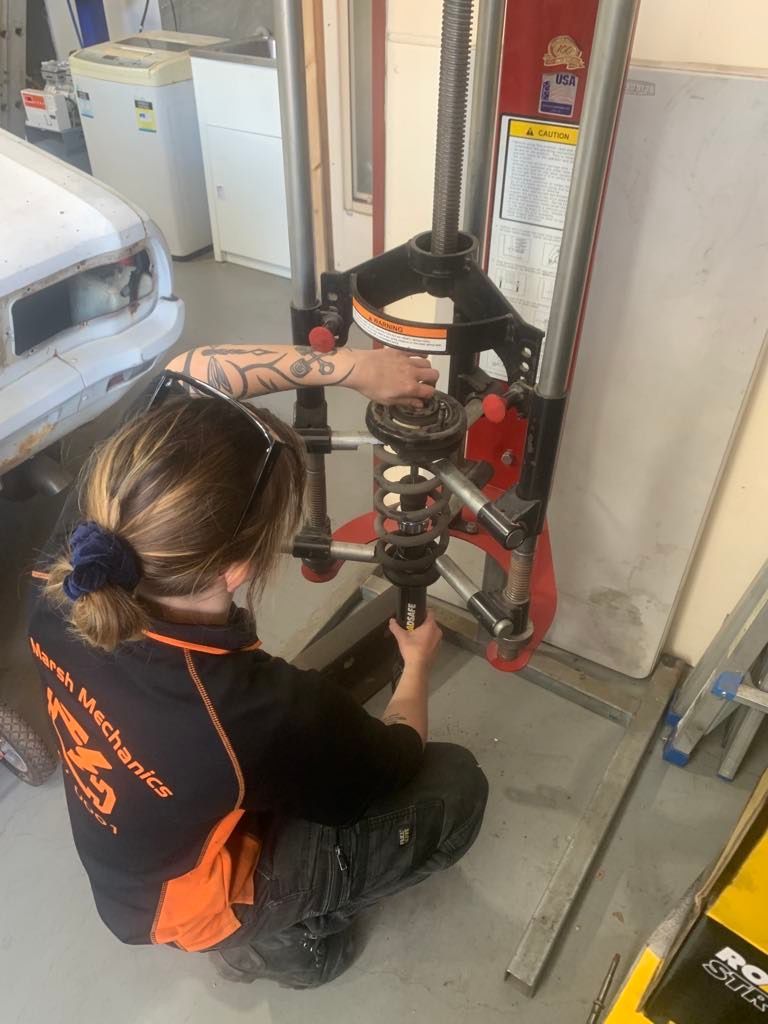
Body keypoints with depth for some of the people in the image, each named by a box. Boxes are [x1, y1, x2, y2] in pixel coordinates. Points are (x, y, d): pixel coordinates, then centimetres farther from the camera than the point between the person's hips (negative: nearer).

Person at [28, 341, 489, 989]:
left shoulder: (71, 565, -30)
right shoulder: (265, 712, -44)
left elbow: (187, 375, -17)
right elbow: (395, 762, -19)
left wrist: (348, 366, -19)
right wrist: (418, 664, 0)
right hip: (192, 904, -5)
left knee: (323, 726, 22)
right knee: (456, 787, 0)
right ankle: (285, 936, 13)